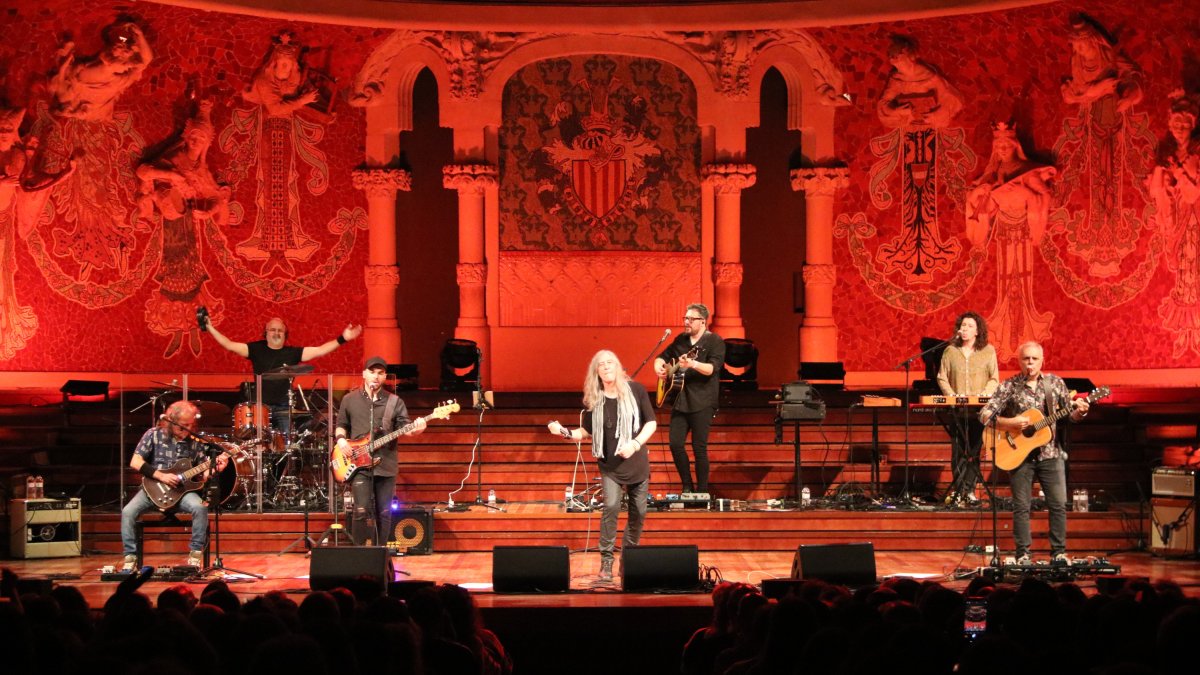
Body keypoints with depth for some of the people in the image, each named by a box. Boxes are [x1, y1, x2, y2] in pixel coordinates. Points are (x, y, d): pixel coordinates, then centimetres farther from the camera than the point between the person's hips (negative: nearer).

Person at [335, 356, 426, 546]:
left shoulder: (395, 402, 6)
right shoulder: (349, 400, 8)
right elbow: (341, 425, 17)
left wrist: (415, 430, -24)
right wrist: (341, 439, -3)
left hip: (386, 466, 1)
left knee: (384, 513, 6)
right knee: (362, 510, -14)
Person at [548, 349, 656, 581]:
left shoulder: (635, 390, -5)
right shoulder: (594, 399, -1)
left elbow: (651, 423, -2)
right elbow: (586, 432, 8)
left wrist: (636, 443, -17)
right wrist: (564, 432, -10)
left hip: (637, 462, 0)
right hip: (610, 465, 0)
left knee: (638, 512, 4)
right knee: (611, 506, -18)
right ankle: (606, 561, -13)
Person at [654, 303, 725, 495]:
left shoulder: (714, 341, -6)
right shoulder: (681, 339, 13)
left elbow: (712, 368, -19)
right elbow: (662, 356, 25)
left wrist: (692, 364, -36)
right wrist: (659, 367, 3)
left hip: (702, 403, -6)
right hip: (680, 401, 6)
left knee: (699, 447, -5)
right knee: (676, 444, 0)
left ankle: (702, 491, 4)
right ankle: (687, 487, 14)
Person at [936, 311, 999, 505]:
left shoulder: (988, 351, 5)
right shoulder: (950, 351, 6)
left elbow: (994, 379, 5)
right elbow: (942, 378, 7)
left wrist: (985, 394, -12)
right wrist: (952, 395, -9)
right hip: (956, 409, 0)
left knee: (974, 450, -2)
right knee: (958, 450, 0)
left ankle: (969, 490, 1)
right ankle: (957, 489, 4)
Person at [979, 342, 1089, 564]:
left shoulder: (1055, 383, 5)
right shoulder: (1009, 386, -3)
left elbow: (1071, 414, 10)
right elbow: (985, 415, -7)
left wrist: (1079, 411, -13)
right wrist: (1010, 423, -20)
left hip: (1050, 452, 2)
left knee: (1059, 504, -1)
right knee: (1021, 506, 1)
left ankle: (1059, 552, 8)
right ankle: (1023, 554, 9)